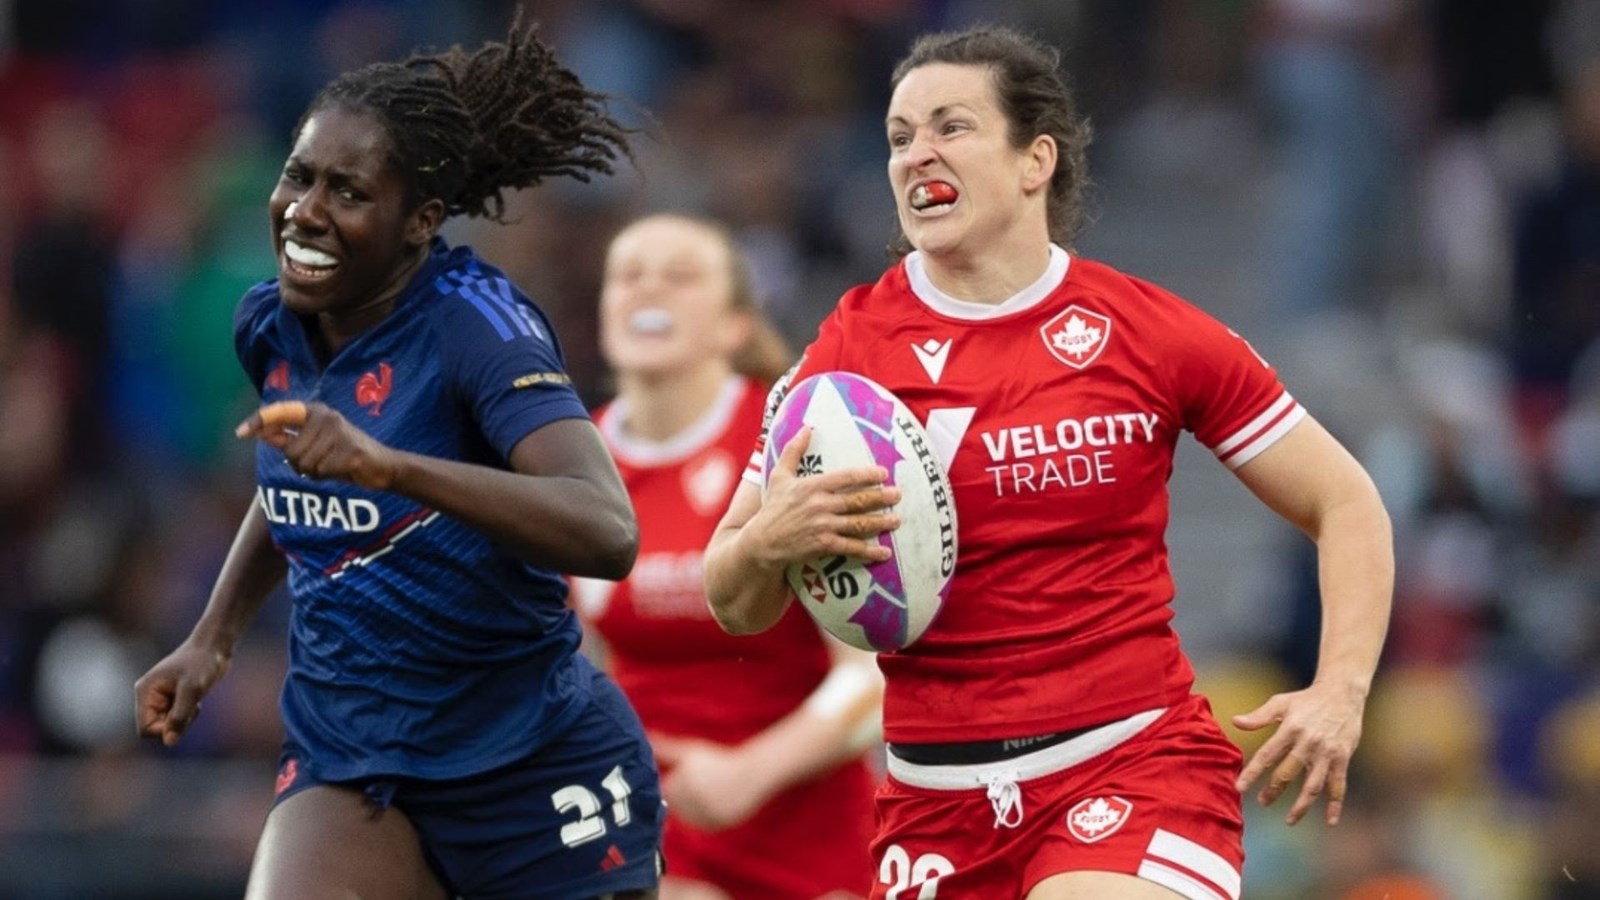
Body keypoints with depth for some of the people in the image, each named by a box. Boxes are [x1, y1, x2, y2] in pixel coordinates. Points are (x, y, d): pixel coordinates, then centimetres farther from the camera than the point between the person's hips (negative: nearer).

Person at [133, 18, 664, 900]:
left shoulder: (474, 322, -18)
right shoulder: (271, 325, 1)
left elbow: (607, 531, -35)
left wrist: (387, 465, -44)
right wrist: (212, 639, 15)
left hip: (532, 769, -5)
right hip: (345, 756, 5)